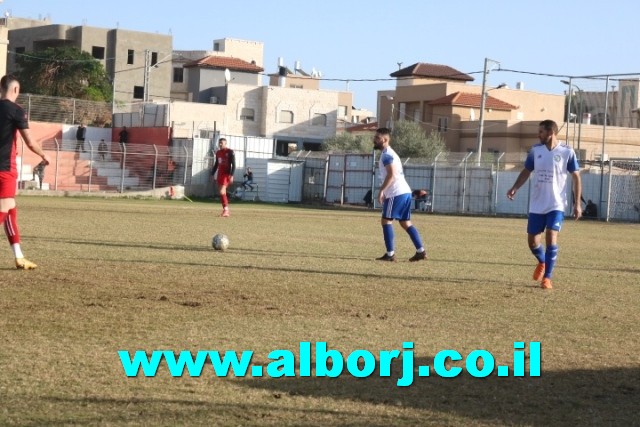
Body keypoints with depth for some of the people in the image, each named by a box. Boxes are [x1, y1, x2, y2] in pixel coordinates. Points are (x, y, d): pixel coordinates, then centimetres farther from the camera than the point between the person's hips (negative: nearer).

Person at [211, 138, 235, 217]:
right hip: (220, 174, 8)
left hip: (226, 175, -8)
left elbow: (233, 164, -10)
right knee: (222, 193, 7)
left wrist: (231, 175, -18)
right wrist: (212, 174, 18)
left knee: (222, 192, -17)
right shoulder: (218, 153, 14)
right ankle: (226, 211, 11)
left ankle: (225, 209, -12)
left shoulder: (230, 152, -7)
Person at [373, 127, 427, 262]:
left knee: (386, 221, -3)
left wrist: (381, 190, -19)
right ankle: (421, 251, 7)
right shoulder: (390, 153, 22)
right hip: (404, 191, 10)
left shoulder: (386, 154, -10)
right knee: (405, 223, 12)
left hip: (396, 193, -10)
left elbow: (391, 174, -21)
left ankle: (390, 254, -4)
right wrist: (385, 191, 26)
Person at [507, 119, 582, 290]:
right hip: (536, 205, 4)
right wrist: (515, 188, -4)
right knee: (532, 241, 5)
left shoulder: (567, 152, -6)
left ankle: (547, 277, -7)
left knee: (551, 237, -17)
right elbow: (527, 171, 13)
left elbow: (576, 177, 0)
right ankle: (542, 262, 38)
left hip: (556, 205, -4)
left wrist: (577, 203, -4)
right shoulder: (535, 150, 3)